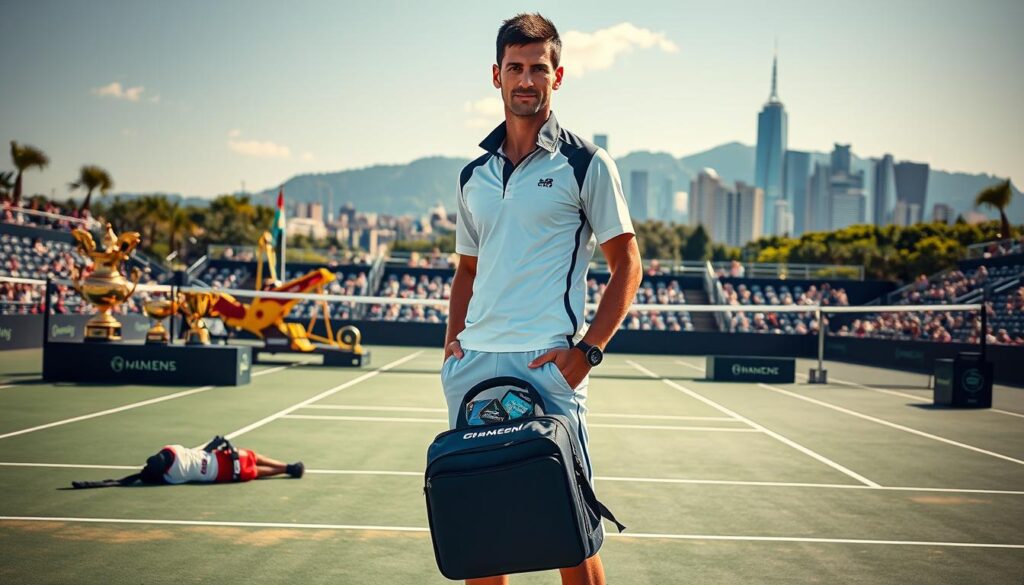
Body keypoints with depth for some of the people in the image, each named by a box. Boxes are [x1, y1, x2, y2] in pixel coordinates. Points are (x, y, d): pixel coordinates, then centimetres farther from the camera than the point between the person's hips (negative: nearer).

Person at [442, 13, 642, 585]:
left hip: (548, 362, -5)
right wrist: (454, 340, 9)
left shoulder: (586, 163, -1)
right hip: (474, 361, 5)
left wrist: (588, 349, -11)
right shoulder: (474, 174, 15)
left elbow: (627, 265, -1)